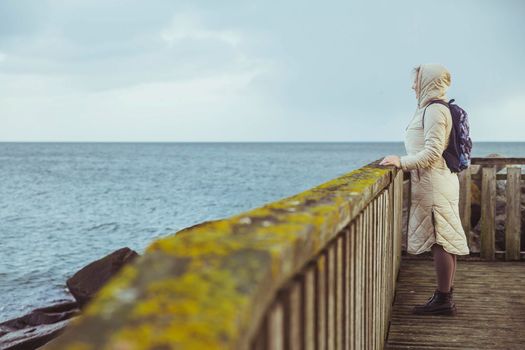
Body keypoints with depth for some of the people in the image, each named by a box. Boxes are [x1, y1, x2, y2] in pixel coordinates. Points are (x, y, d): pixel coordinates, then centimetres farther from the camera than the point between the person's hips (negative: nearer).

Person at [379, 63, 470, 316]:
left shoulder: (434, 110, -12)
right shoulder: (434, 108, 19)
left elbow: (432, 151, -20)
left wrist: (402, 162, -18)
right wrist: (404, 161, 19)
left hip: (434, 184, -10)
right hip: (439, 182, 10)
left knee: (440, 241, -7)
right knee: (443, 241, 12)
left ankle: (444, 300, -3)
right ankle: (445, 296, 18)